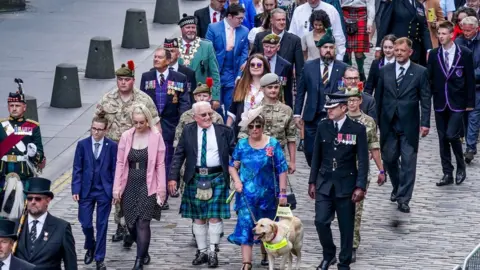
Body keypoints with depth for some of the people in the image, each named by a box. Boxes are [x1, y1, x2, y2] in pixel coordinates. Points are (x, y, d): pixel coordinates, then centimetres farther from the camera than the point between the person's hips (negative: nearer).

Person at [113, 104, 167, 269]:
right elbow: (120, 163, 5)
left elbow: (160, 165, -3)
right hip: (130, 187, 3)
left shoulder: (156, 137, -5)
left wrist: (161, 190, -5)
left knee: (143, 224, -9)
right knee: (131, 224, 8)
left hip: (147, 187, -3)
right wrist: (117, 188, 1)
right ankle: (143, 253, 31)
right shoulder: (126, 136, 2)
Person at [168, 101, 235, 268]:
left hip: (217, 178, -2)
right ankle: (202, 251, 17)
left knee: (215, 215, -3)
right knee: (198, 217, 7)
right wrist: (173, 177, -4)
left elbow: (235, 153, 4)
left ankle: (213, 252, 4)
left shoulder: (224, 131, 3)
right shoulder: (188, 131, 4)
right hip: (195, 178, 2)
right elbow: (179, 155, 4)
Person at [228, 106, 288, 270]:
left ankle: (265, 255, 35)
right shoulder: (242, 145, 2)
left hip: (267, 194, 0)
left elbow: (282, 170, -3)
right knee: (245, 225, -9)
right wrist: (236, 181, -10)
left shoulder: (273, 144, -4)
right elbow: (232, 166, 9)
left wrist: (282, 193, -7)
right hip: (246, 194, 0)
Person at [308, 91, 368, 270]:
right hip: (324, 183, 2)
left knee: (346, 227, 4)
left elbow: (363, 161, -6)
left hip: (346, 184, -2)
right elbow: (316, 156, 8)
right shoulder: (322, 127, 2)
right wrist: (312, 182, 8)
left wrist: (360, 187, -12)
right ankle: (328, 255, 20)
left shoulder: (357, 129, -7)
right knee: (321, 222, -4)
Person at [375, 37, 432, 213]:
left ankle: (403, 198, 2)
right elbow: (378, 97, 9)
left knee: (408, 162, -3)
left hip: (409, 125, -3)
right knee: (389, 159, 9)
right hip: (388, 124, 3)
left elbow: (425, 99, -2)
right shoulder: (384, 71, 6)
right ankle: (397, 187, 34)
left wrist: (425, 123, -7)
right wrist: (375, 120, 6)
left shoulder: (420, 72, -2)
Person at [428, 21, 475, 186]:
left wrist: (470, 102, -3)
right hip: (440, 103, 4)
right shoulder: (434, 55, 3)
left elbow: (470, 79, -2)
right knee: (443, 139, 6)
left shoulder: (465, 54, -4)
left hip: (457, 103, -4)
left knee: (452, 135, -15)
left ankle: (461, 167, 7)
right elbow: (429, 78, 5)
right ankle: (447, 174, 15)